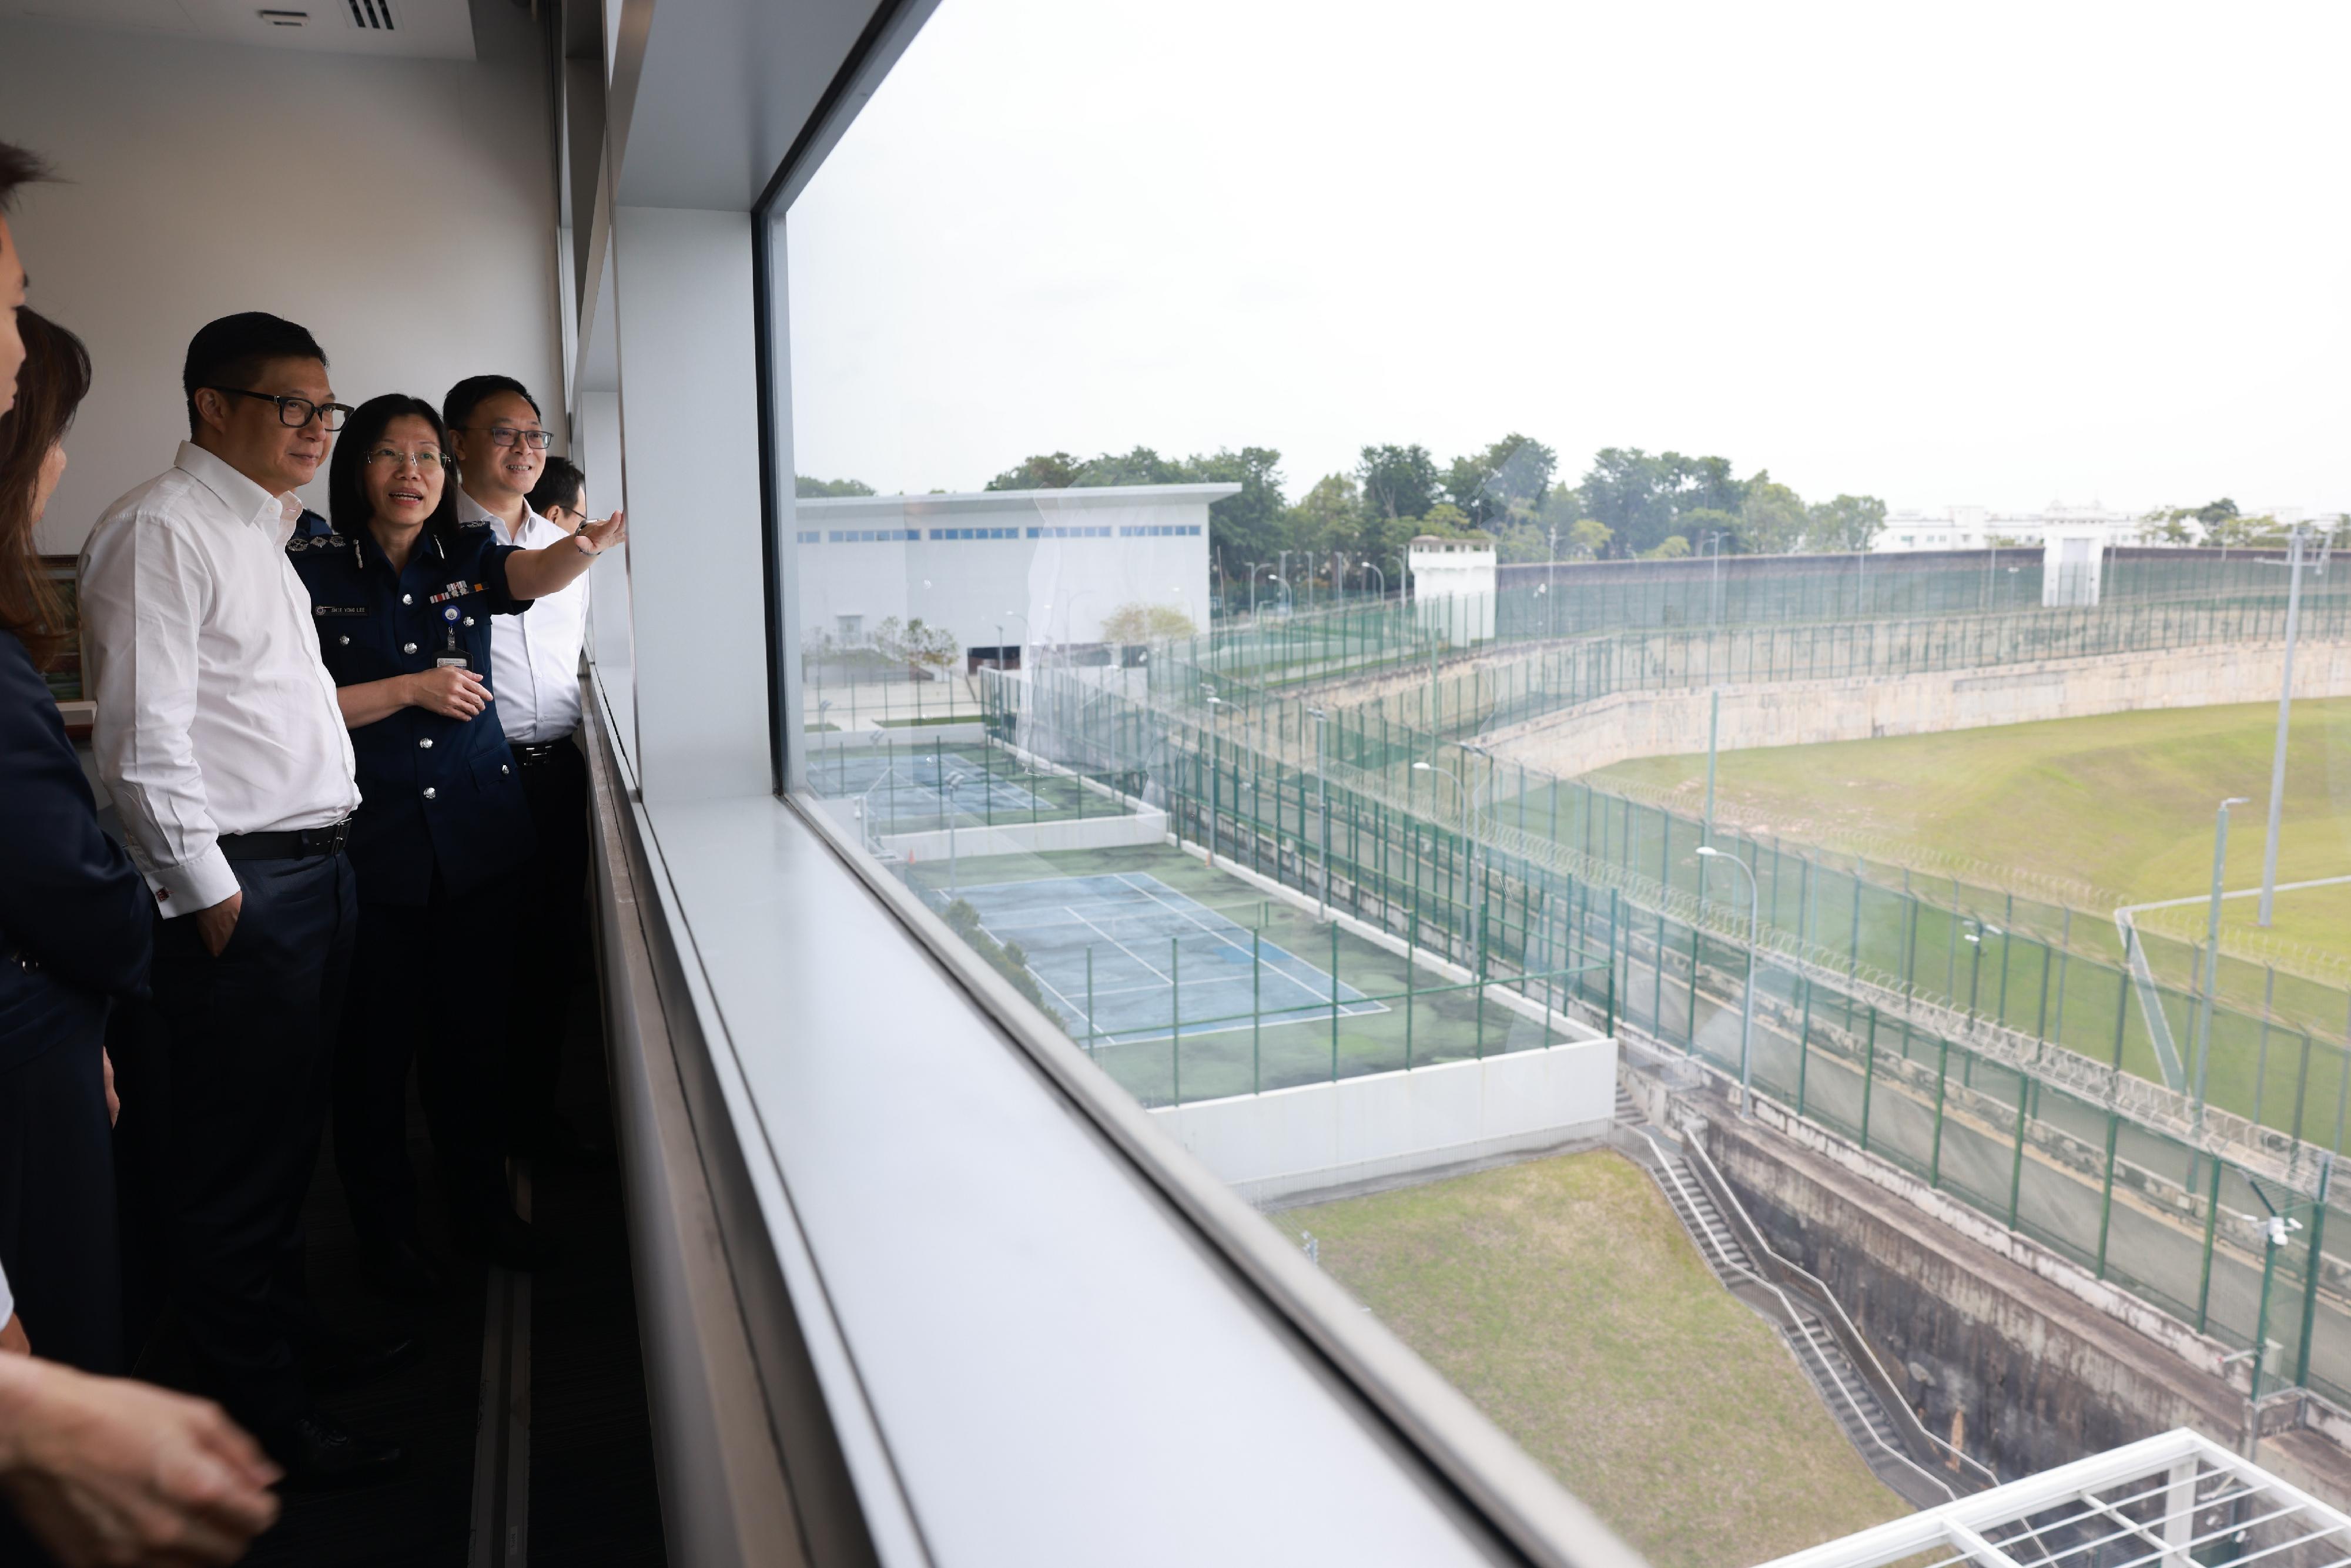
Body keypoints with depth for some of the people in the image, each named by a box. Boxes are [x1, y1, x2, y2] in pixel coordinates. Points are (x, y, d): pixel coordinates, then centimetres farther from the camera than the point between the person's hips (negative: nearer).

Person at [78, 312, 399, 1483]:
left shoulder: (261, 530, 17)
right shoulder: (159, 530, -12)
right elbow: (144, 739, -18)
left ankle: (290, 1330, 35)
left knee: (289, 1131, 20)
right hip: (237, 889, -9)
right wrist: (211, 894, -16)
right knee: (235, 1160, 3)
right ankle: (258, 1409, 16)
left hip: (318, 868, 9)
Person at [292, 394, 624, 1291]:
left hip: (475, 835, 3)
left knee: (472, 1031, 13)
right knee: (375, 1043, 7)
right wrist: (411, 689, -15)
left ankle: (481, 1210, 30)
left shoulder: (467, 559, 5)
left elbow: (539, 574, -18)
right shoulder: (311, 573, -2)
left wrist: (598, 540, -40)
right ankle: (386, 1233, 26)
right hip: (368, 845, -2)